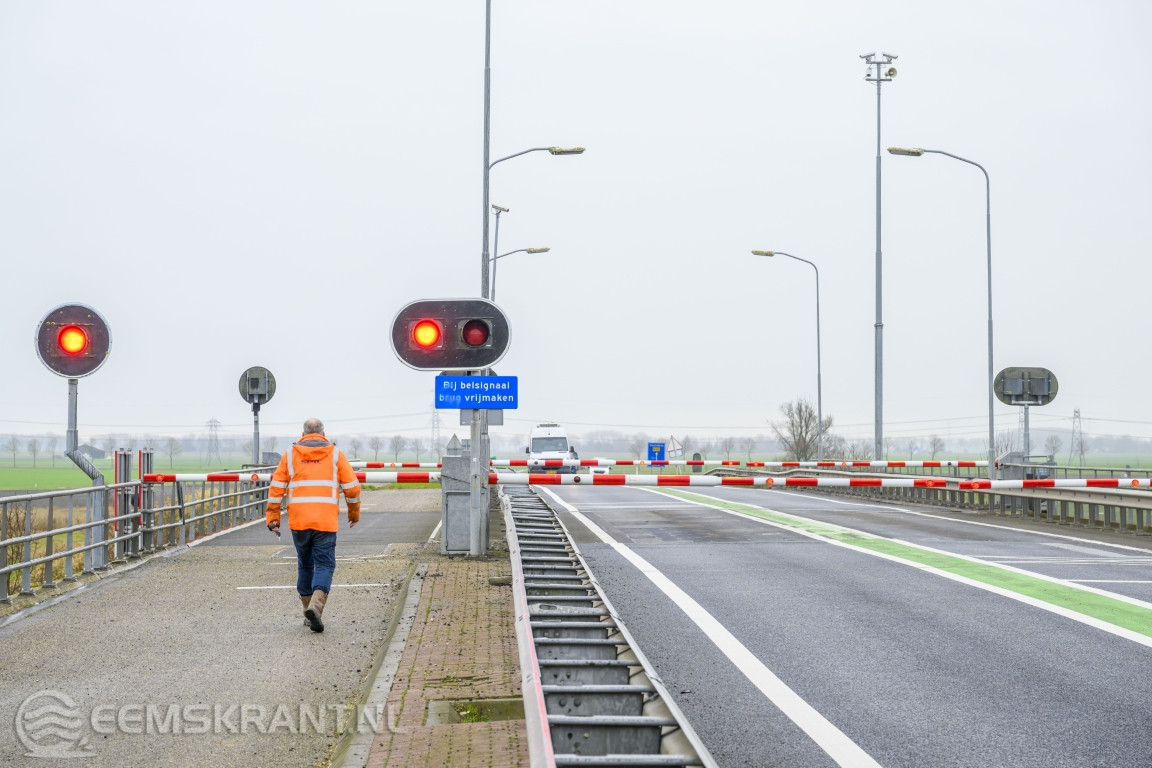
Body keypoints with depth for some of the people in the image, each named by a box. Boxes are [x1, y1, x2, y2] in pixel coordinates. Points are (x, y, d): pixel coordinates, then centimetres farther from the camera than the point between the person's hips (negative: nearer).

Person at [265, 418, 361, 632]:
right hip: (326, 520, -2)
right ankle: (316, 606, -23)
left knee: (305, 565, 15)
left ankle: (309, 613, 20)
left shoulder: (290, 454, 10)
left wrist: (273, 518, 10)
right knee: (324, 564, -1)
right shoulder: (335, 454, 8)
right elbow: (352, 487, 7)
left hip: (298, 520, 2)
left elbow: (276, 488, 6)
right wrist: (354, 513, 21)